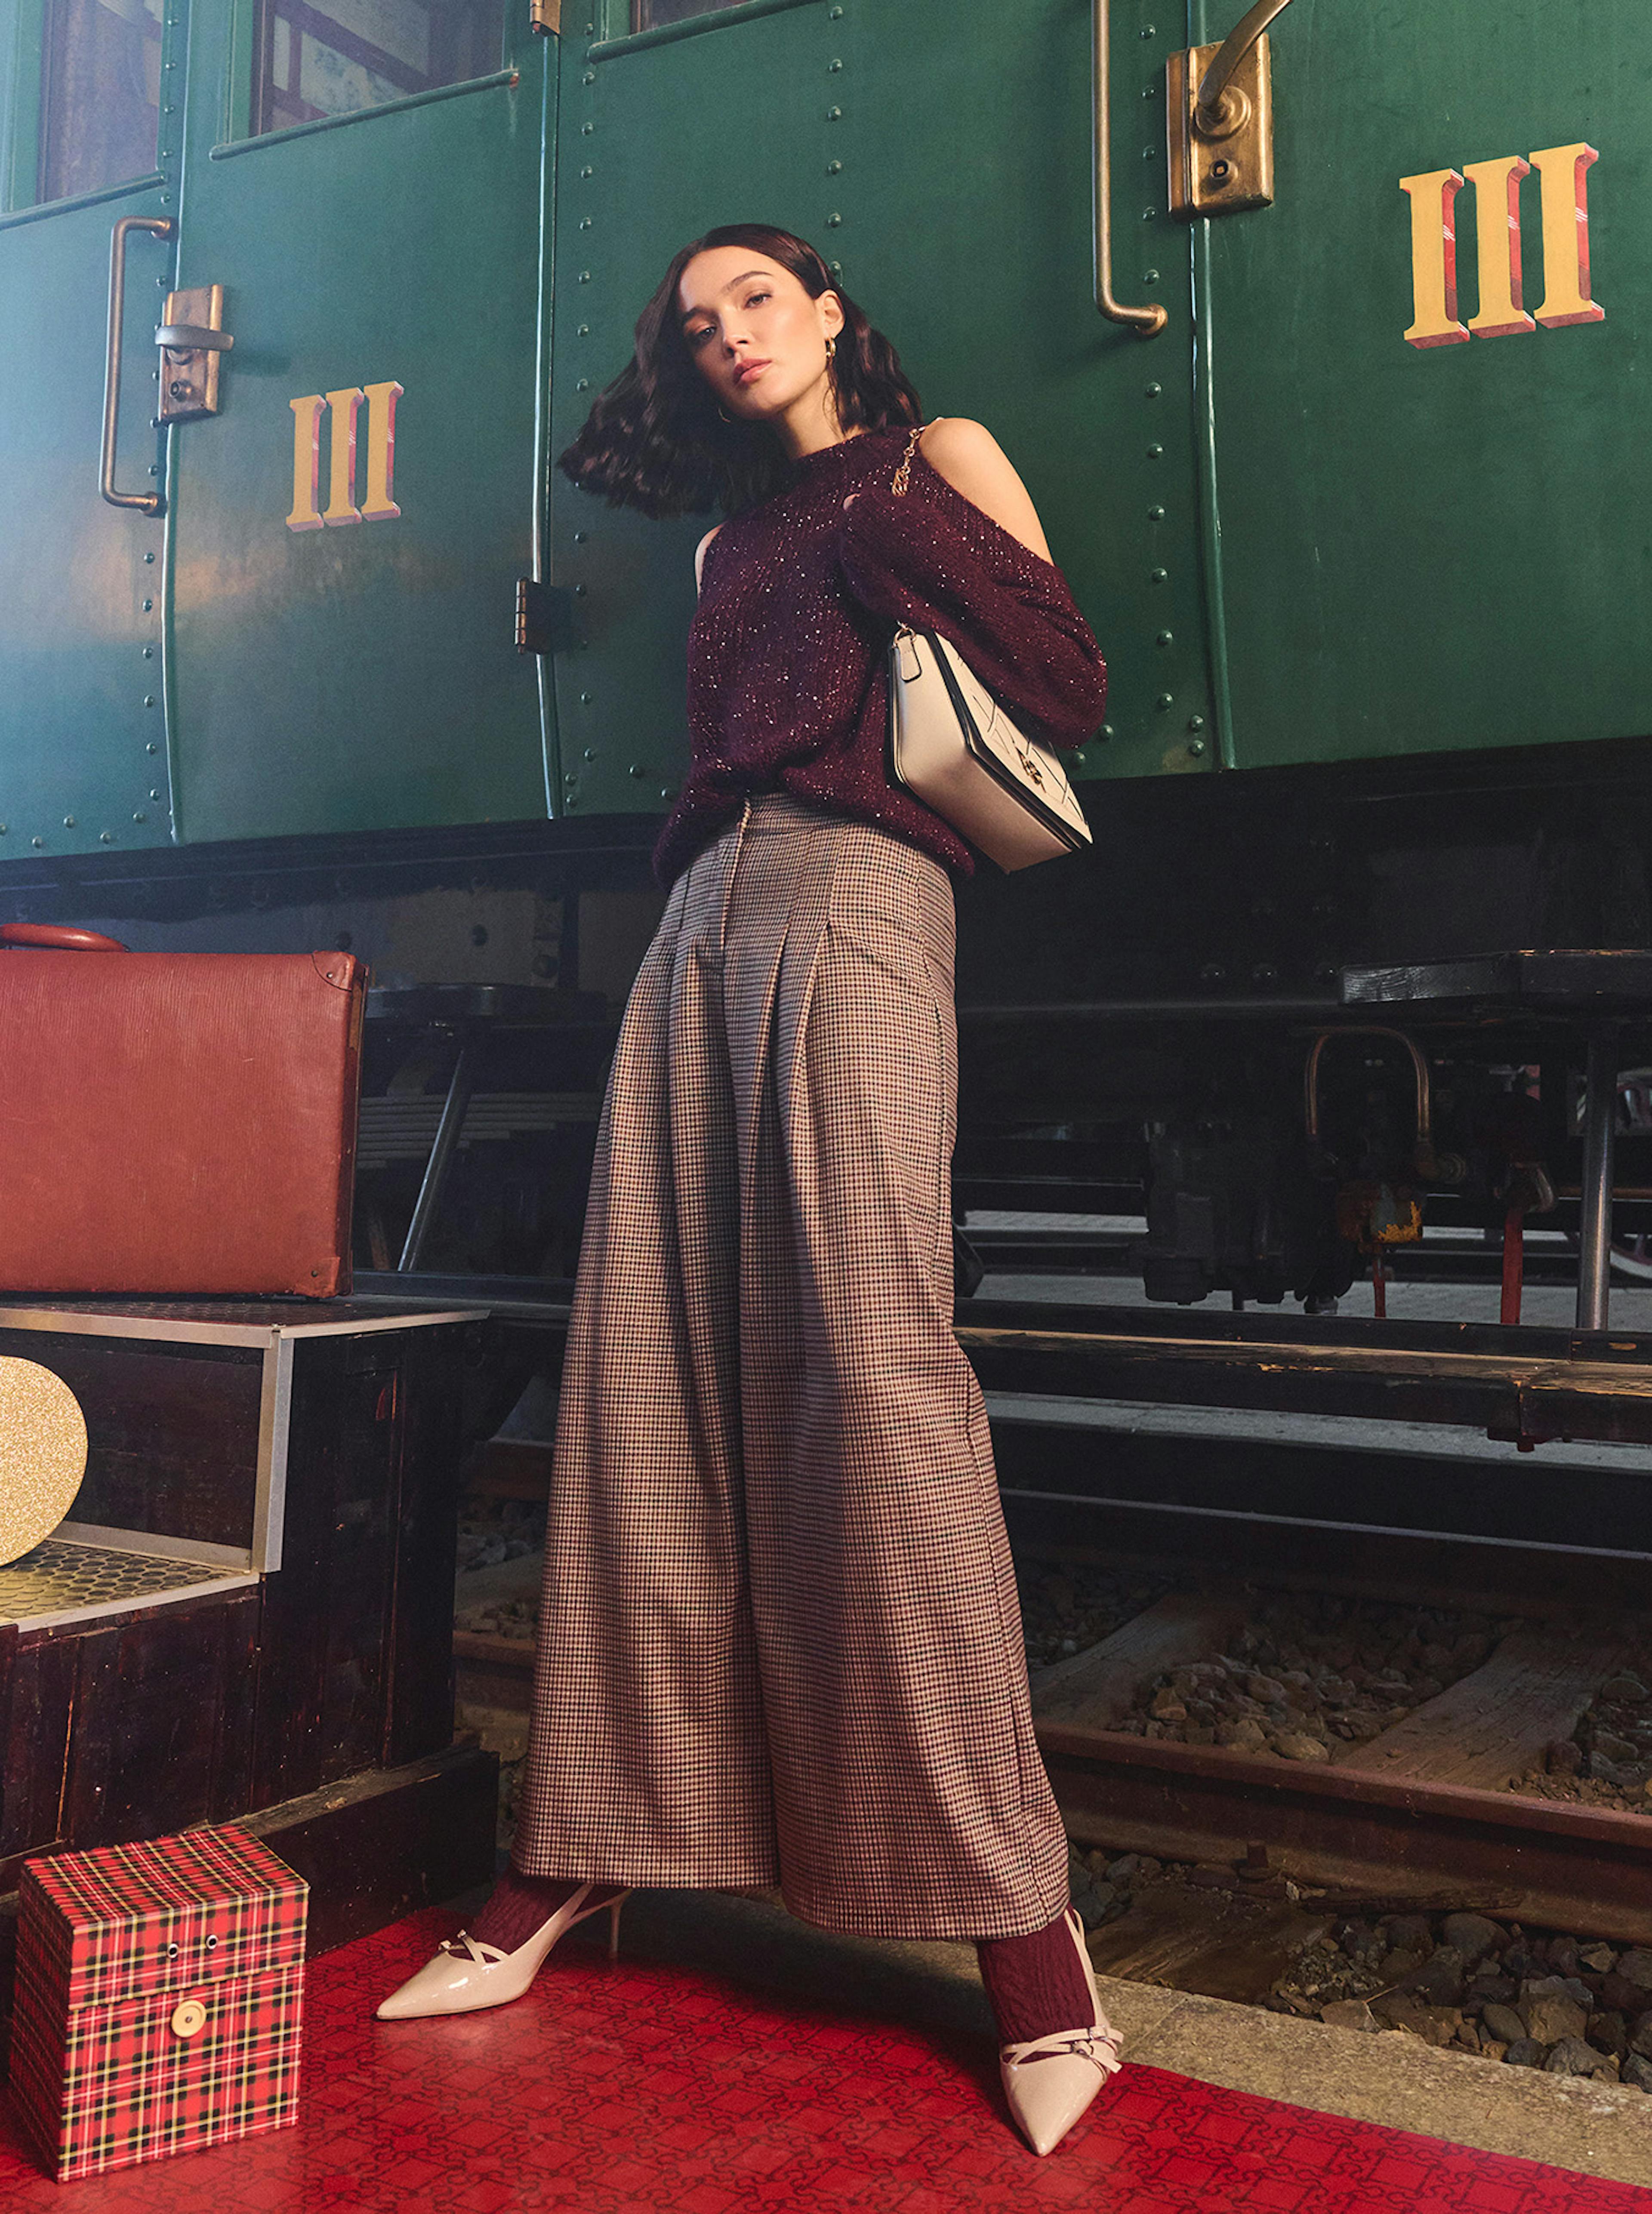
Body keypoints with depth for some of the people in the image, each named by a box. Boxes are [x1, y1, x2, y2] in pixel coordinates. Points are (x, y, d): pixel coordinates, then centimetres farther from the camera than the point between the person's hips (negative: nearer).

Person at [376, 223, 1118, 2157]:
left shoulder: (936, 456, 14)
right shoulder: (737, 541, 29)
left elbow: (1071, 691, 1)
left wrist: (894, 520, 1)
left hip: (853, 911, -6)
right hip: (705, 930, 6)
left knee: (868, 1367, -17)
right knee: (652, 1378, -1)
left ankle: (1015, 1915, -11)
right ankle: (577, 1852, 7)